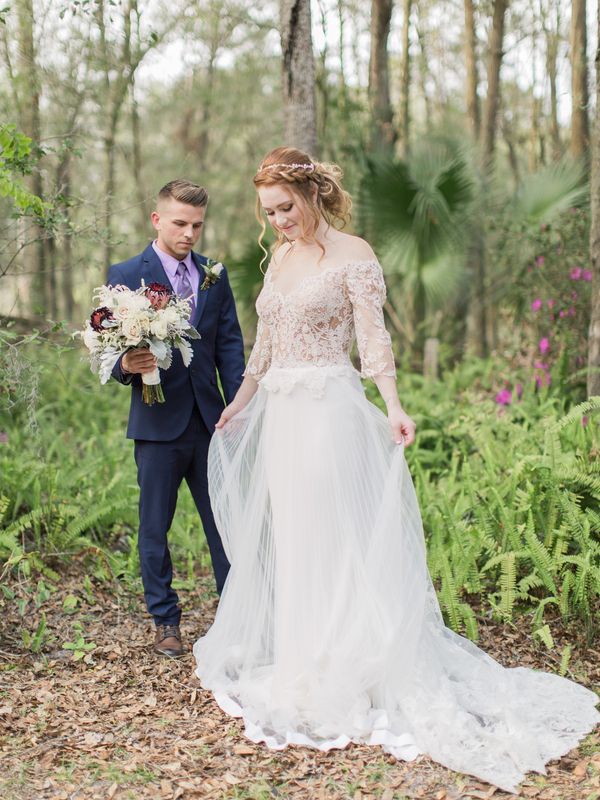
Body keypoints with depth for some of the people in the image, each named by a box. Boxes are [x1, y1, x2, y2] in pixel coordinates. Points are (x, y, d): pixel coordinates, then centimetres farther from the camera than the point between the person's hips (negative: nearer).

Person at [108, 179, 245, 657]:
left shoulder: (215, 276, 10)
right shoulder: (126, 276, -2)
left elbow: (230, 345, 9)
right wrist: (127, 365, -26)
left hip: (210, 420, 3)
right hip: (158, 421, -3)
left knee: (225, 519, 7)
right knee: (155, 528, 7)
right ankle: (166, 622, 21)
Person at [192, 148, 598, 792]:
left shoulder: (354, 256, -6)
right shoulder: (280, 256, 14)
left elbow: (372, 339, -12)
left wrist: (394, 407, -23)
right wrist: (240, 401, 25)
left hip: (330, 413, -7)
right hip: (280, 415, 7)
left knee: (332, 542, -5)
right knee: (288, 541, 10)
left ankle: (347, 675, 5)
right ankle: (299, 666, 21)